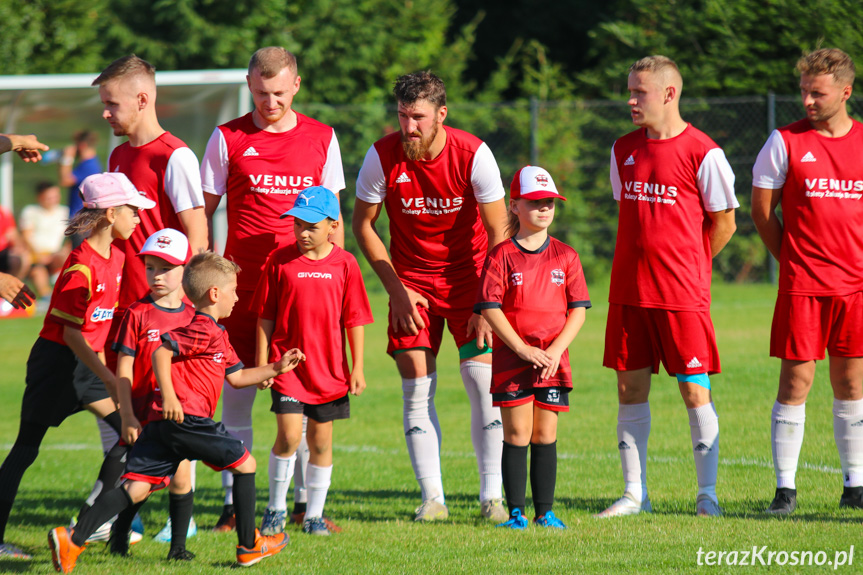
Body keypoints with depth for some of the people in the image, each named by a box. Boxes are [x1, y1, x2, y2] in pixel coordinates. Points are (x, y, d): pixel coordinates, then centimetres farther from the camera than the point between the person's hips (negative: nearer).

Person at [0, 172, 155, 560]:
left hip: (86, 361, 9)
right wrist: (108, 379, -23)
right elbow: (71, 332, -21)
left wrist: (106, 371, 13)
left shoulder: (116, 258, 6)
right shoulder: (81, 266, -20)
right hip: (56, 360, -9)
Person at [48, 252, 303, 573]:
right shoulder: (204, 330, -6)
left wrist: (276, 369, 31)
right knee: (244, 463, 8)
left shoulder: (217, 335, 27)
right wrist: (168, 395, -20)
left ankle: (73, 539, -15)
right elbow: (161, 352, -15)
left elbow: (237, 376, 36)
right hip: (187, 418, -10)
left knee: (137, 488, -1)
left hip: (164, 424, 10)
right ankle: (249, 546, 14)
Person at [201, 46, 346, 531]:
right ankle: (234, 504, 5)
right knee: (236, 394, -1)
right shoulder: (228, 139, 3)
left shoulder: (321, 139, 8)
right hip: (243, 283, -1)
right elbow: (202, 212, 6)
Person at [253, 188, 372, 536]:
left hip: (328, 369, 2)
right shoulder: (280, 261, -2)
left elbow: (354, 320, 4)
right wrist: (262, 363, -1)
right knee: (289, 435, -11)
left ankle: (314, 515, 19)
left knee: (321, 441, 8)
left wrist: (357, 368, 2)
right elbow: (265, 317, 3)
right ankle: (276, 508, 5)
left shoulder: (344, 265, -1)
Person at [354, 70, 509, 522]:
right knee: (417, 390, -4)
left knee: (483, 381, -10)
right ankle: (432, 498, 2)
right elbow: (362, 224, 0)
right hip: (411, 278, 1)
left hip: (468, 273, -1)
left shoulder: (473, 154, -18)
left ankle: (492, 495, -3)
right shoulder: (382, 156, -14)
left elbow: (498, 233, -10)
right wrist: (396, 289, -7)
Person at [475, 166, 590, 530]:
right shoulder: (502, 256, -2)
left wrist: (556, 351, -10)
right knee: (517, 434, -3)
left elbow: (578, 310, 4)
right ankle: (516, 512, 1)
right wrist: (523, 349, -15)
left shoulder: (565, 257, 6)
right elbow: (490, 308, -7)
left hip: (553, 360, 2)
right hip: (511, 359, -2)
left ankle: (545, 511, 9)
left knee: (545, 435, 5)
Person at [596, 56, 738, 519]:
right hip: (629, 290, 5)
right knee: (630, 389, 6)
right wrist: (647, 260, 13)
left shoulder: (702, 153, -8)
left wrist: (685, 266, 5)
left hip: (683, 295, -5)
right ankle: (635, 493, 14)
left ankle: (707, 494, 5)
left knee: (695, 391, -3)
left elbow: (723, 224, -1)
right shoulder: (624, 150, 9)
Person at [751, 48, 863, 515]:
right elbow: (761, 208, 3)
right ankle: (785, 489, 0)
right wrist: (791, 257, 2)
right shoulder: (786, 141, -1)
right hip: (801, 284, -3)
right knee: (795, 381, -5)